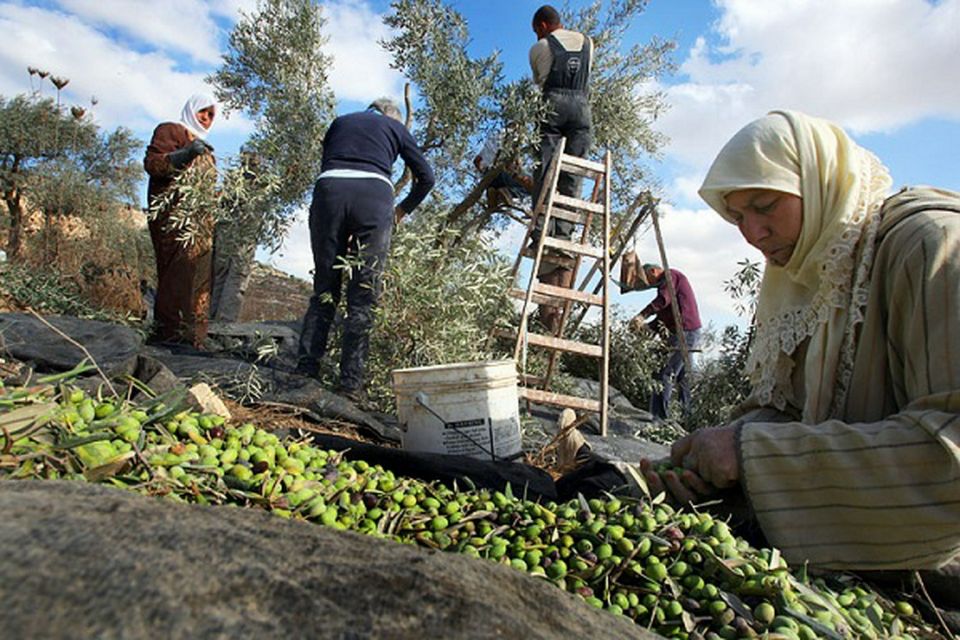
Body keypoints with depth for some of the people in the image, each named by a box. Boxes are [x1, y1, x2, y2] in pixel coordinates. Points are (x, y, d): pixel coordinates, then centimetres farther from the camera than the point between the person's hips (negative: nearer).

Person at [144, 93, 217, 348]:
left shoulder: (203, 146, 32)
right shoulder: (171, 131, 9)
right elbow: (152, 163, -7)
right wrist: (185, 154, -21)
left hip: (200, 219, 8)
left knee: (199, 276, -1)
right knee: (181, 272, -17)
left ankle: (191, 337, -1)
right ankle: (169, 334, -16)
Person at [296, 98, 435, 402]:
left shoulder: (341, 122, 33)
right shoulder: (395, 127, 26)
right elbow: (426, 177, 21)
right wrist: (402, 211, 33)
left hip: (328, 190, 3)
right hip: (374, 196, -2)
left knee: (324, 289, 9)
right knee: (363, 296, -1)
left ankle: (305, 370, 4)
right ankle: (350, 383, -4)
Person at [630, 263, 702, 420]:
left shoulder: (670, 275, -3)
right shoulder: (666, 282, 26)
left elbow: (663, 300, -23)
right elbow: (664, 315, 22)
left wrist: (642, 315, -32)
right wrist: (647, 326, 8)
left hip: (685, 333, -11)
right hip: (690, 333, 11)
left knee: (666, 375, -13)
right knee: (682, 375, 14)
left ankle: (659, 415, -15)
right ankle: (687, 413, 18)